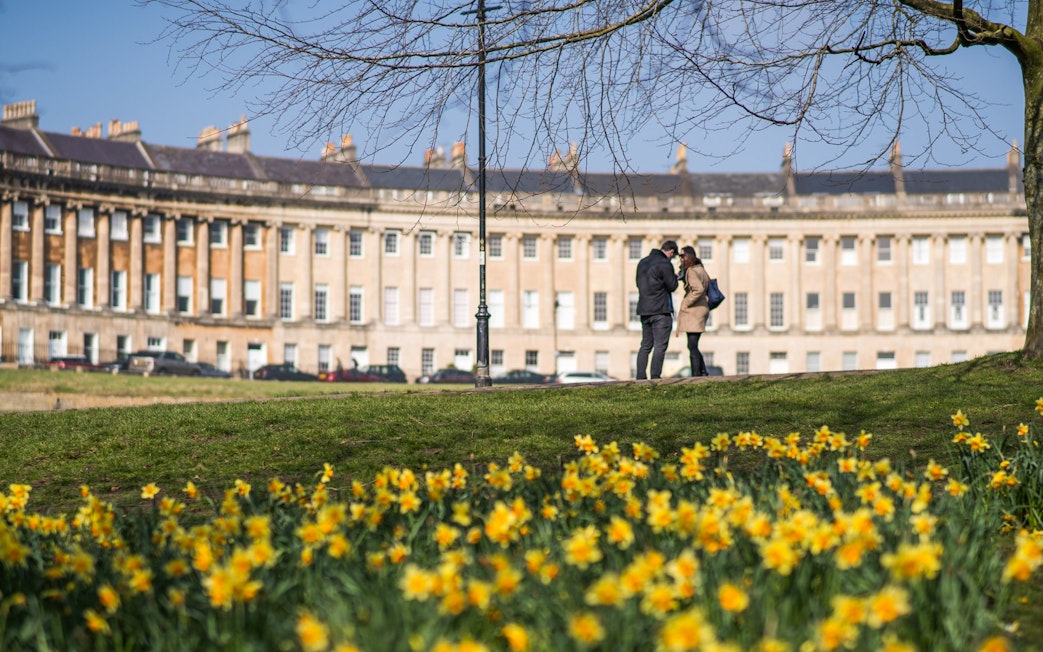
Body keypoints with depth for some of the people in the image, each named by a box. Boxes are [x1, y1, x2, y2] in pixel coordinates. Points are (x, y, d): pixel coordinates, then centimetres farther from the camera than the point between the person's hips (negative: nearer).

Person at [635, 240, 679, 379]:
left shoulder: (643, 262, 13)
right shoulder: (665, 264, -12)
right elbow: (672, 286, -10)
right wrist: (674, 276, 9)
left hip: (644, 310, 8)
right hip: (660, 310, -8)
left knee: (645, 345, 13)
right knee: (660, 345, -5)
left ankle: (640, 377, 9)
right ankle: (655, 377, -10)